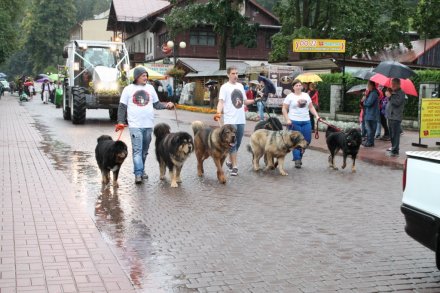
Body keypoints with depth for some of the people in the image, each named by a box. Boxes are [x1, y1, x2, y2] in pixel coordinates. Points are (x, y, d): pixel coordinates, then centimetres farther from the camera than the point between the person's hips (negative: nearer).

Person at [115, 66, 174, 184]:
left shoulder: (150, 88, 12)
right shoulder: (128, 89, 3)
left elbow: (156, 104, 13)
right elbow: (122, 107, 3)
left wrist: (166, 106, -5)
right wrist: (120, 122, -5)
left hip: (148, 125, 4)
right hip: (135, 125, -4)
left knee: (145, 150, 11)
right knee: (137, 150, -11)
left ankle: (142, 170, 23)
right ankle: (138, 174, -14)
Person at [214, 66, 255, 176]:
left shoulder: (240, 86, 14)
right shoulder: (224, 87, -6)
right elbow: (221, 101, -16)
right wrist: (218, 112, -33)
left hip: (241, 120, 6)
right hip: (230, 120, -6)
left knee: (238, 143, 12)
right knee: (233, 143, -6)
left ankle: (230, 162, 29)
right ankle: (234, 166, -1)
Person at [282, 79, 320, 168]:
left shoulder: (306, 95, 13)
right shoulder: (290, 96, -1)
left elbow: (311, 107, 17)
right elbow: (284, 109, -2)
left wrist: (316, 116, 5)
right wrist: (287, 120, -12)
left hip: (306, 121, 5)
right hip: (294, 122, -5)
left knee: (307, 140, 4)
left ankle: (299, 156, 25)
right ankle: (297, 159, 3)